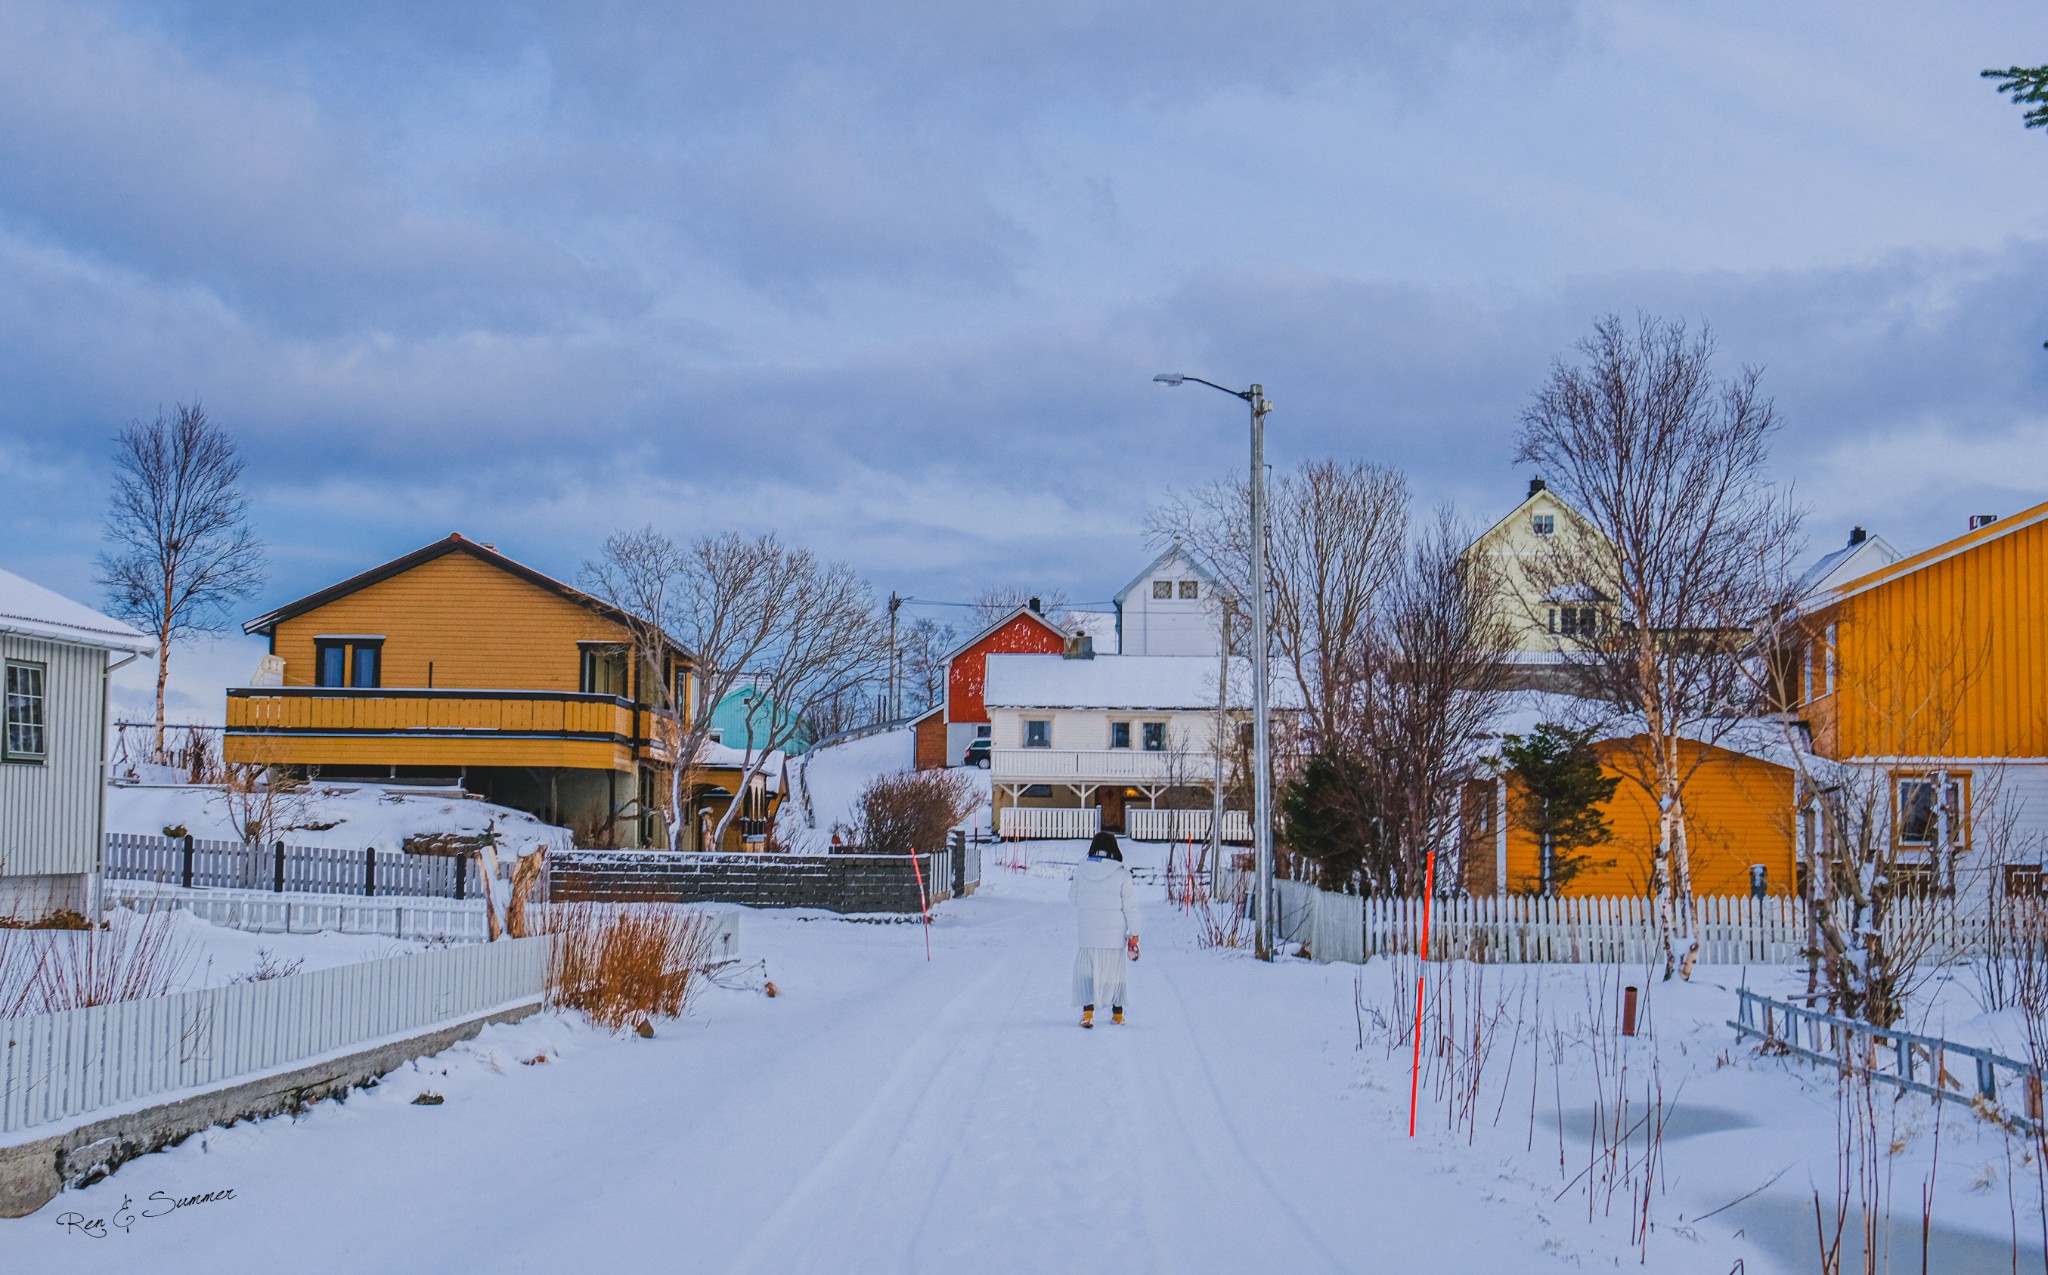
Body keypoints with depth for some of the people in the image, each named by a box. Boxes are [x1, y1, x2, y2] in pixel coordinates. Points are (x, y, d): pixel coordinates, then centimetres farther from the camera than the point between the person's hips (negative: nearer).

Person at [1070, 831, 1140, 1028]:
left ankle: (1088, 1012, -5)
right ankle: (1117, 1013, 25)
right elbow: (1130, 906, -7)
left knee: (1086, 971, 9)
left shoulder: (1081, 871, -5)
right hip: (1114, 934, 0)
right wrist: (1133, 936, 1)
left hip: (1087, 932, 0)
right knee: (1114, 971, 16)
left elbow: (1072, 898, 7)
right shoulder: (1121, 873, -10)